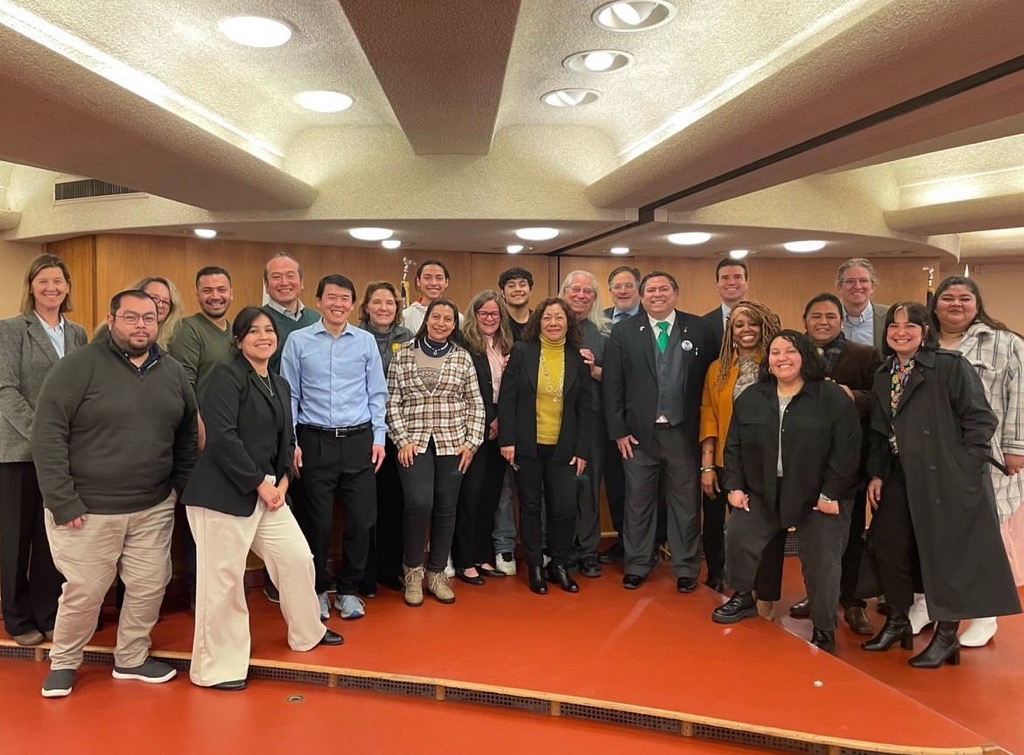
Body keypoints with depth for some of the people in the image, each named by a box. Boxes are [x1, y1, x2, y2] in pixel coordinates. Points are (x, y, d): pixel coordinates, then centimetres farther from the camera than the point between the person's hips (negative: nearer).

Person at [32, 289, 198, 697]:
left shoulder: (173, 372, 5)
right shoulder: (78, 366, -11)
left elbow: (187, 436, 15)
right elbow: (47, 436, -14)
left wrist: (183, 486, 8)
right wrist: (63, 502, -16)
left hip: (153, 509, 5)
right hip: (88, 510, -4)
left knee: (150, 587, 10)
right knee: (84, 592, 5)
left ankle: (132, 658, 32)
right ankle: (63, 662, 31)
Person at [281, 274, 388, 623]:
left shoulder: (366, 341, 5)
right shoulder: (298, 341, 1)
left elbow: (377, 394, 8)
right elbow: (289, 395, 3)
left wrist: (378, 437, 2)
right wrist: (291, 442, -3)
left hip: (359, 440, 2)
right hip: (315, 441, -1)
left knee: (361, 520, 4)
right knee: (317, 522, 5)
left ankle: (348, 590, 23)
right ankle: (317, 590, 25)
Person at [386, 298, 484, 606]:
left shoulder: (462, 357, 7)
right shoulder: (403, 354, 4)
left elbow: (475, 404, 7)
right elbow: (392, 402, 2)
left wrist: (471, 442, 0)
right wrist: (402, 440, -5)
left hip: (452, 443, 2)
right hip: (414, 443, -2)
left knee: (446, 508, 5)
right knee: (419, 504, -15)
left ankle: (436, 573, 22)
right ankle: (413, 570, 8)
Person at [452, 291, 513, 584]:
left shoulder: (507, 347, 12)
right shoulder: (464, 345, -8)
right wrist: (487, 422, -10)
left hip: (499, 431, 6)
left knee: (491, 494, 11)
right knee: (470, 494, -1)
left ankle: (482, 556, 22)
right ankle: (464, 561, 9)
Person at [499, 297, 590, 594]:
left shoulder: (578, 358, 3)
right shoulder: (522, 352, -2)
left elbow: (585, 409, 4)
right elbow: (507, 398, -3)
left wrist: (582, 451, 0)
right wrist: (507, 440, -9)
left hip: (563, 448, 1)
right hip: (527, 446, -1)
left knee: (565, 509, -1)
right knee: (530, 508, 9)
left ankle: (559, 565, 20)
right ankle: (535, 567, 24)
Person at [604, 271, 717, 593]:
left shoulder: (698, 328, 2)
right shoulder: (623, 332, 1)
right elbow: (613, 385, 0)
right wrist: (618, 430, -5)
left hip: (684, 432, 0)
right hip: (639, 433, 0)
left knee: (686, 503, 10)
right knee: (638, 503, 10)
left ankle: (686, 568, 25)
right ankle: (637, 566, 26)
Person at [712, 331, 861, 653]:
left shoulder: (834, 398, -9)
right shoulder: (750, 398, 3)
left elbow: (846, 450, -11)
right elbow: (734, 447, 7)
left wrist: (832, 494, -14)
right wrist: (734, 486, -1)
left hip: (818, 497, -3)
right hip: (762, 493, 4)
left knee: (822, 561, -1)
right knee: (737, 537, -2)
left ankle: (824, 629, 15)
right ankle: (743, 597, 22)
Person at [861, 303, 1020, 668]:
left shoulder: (951, 366, -9)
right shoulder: (884, 376, 11)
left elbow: (981, 419, -11)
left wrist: (965, 466, -15)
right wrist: (876, 473, 6)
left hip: (948, 480, -6)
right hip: (900, 480, 7)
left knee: (947, 553, 1)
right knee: (890, 548, 10)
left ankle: (946, 636, 16)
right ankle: (897, 623, 28)